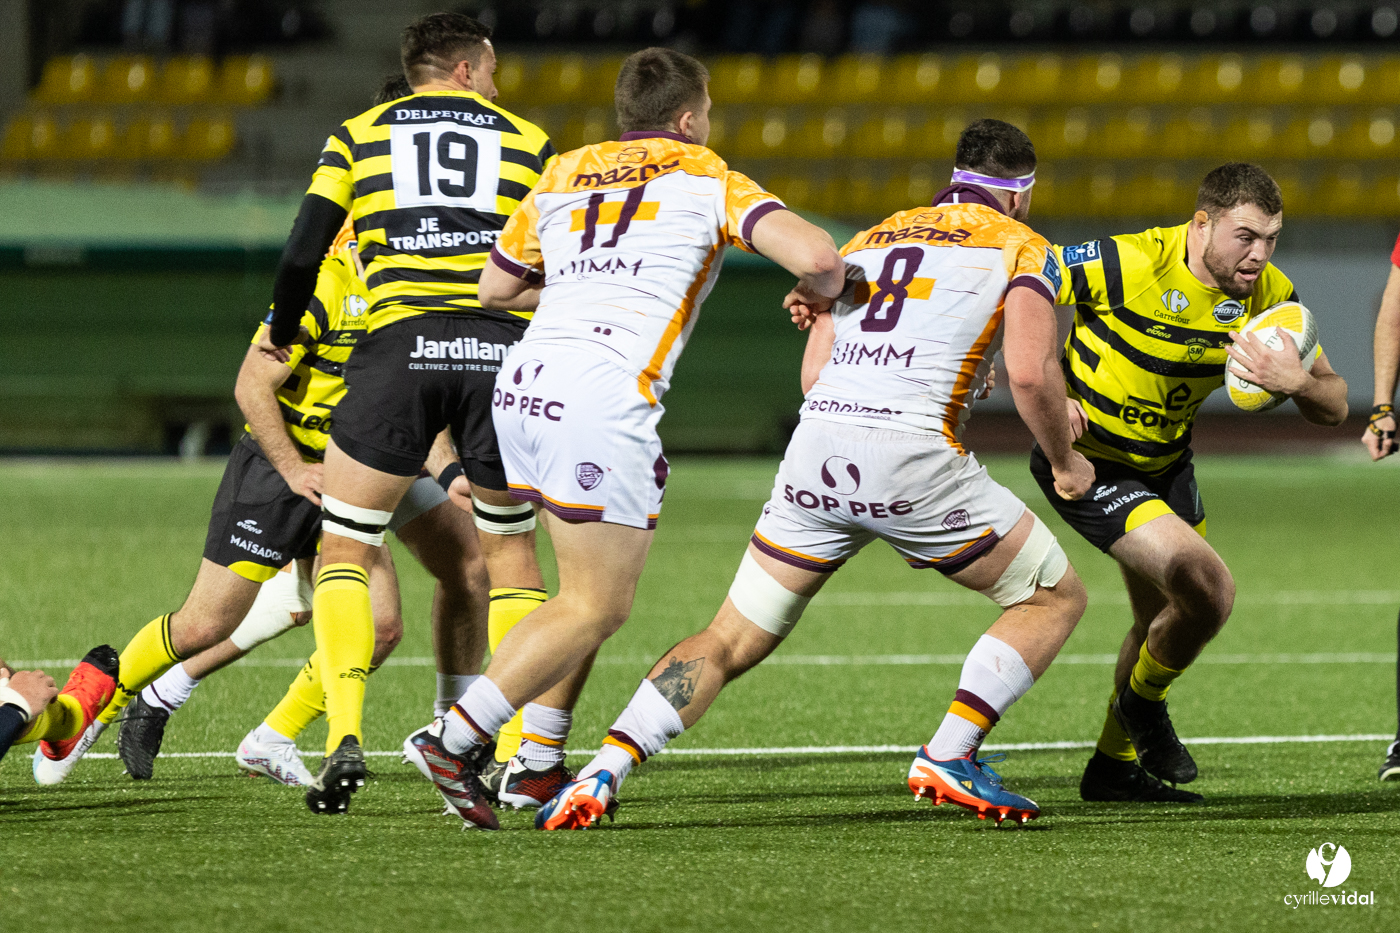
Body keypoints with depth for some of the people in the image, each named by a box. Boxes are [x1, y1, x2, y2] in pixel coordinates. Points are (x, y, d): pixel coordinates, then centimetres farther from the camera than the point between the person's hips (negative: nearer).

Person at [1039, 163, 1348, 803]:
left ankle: (1113, 767, 41)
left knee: (1162, 622, 20)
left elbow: (1333, 407, -7)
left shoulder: (1268, 294, -10)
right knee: (1208, 587, -20)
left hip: (1165, 462, 7)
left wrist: (1296, 382, -30)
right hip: (1086, 461, -7)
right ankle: (1143, 703, 9)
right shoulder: (1126, 265, -29)